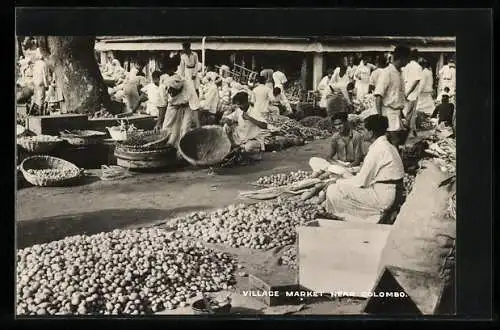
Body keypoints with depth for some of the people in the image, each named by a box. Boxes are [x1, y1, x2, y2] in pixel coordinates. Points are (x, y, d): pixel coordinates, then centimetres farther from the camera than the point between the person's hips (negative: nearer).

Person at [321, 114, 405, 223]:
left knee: (333, 190, -10)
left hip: (381, 196, -10)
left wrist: (338, 182, -2)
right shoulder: (388, 146, 11)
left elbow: (361, 181, -15)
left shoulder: (377, 149, -18)